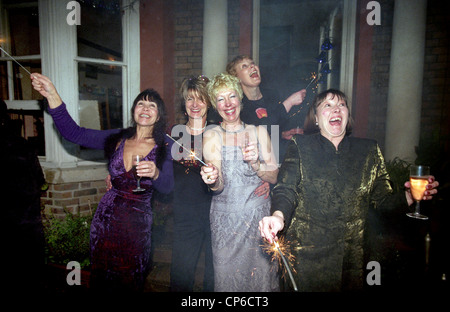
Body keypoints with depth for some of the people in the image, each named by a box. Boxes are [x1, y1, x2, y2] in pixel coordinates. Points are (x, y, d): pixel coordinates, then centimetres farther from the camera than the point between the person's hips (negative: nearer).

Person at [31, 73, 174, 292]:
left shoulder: (165, 146, -5)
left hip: (138, 224, -2)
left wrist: (155, 173, -33)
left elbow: (167, 188, -12)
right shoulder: (117, 138, 1)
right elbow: (73, 133, -5)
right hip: (106, 217, 2)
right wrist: (52, 96, -13)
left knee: (131, 283, 16)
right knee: (102, 281, 18)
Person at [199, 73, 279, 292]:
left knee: (261, 275, 12)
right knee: (228, 276, 10)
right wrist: (213, 180, -35)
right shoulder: (211, 136, -4)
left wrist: (255, 163, -20)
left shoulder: (259, 132, 2)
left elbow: (274, 177, -2)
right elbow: (218, 187, -13)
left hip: (260, 215, 1)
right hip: (226, 218, -1)